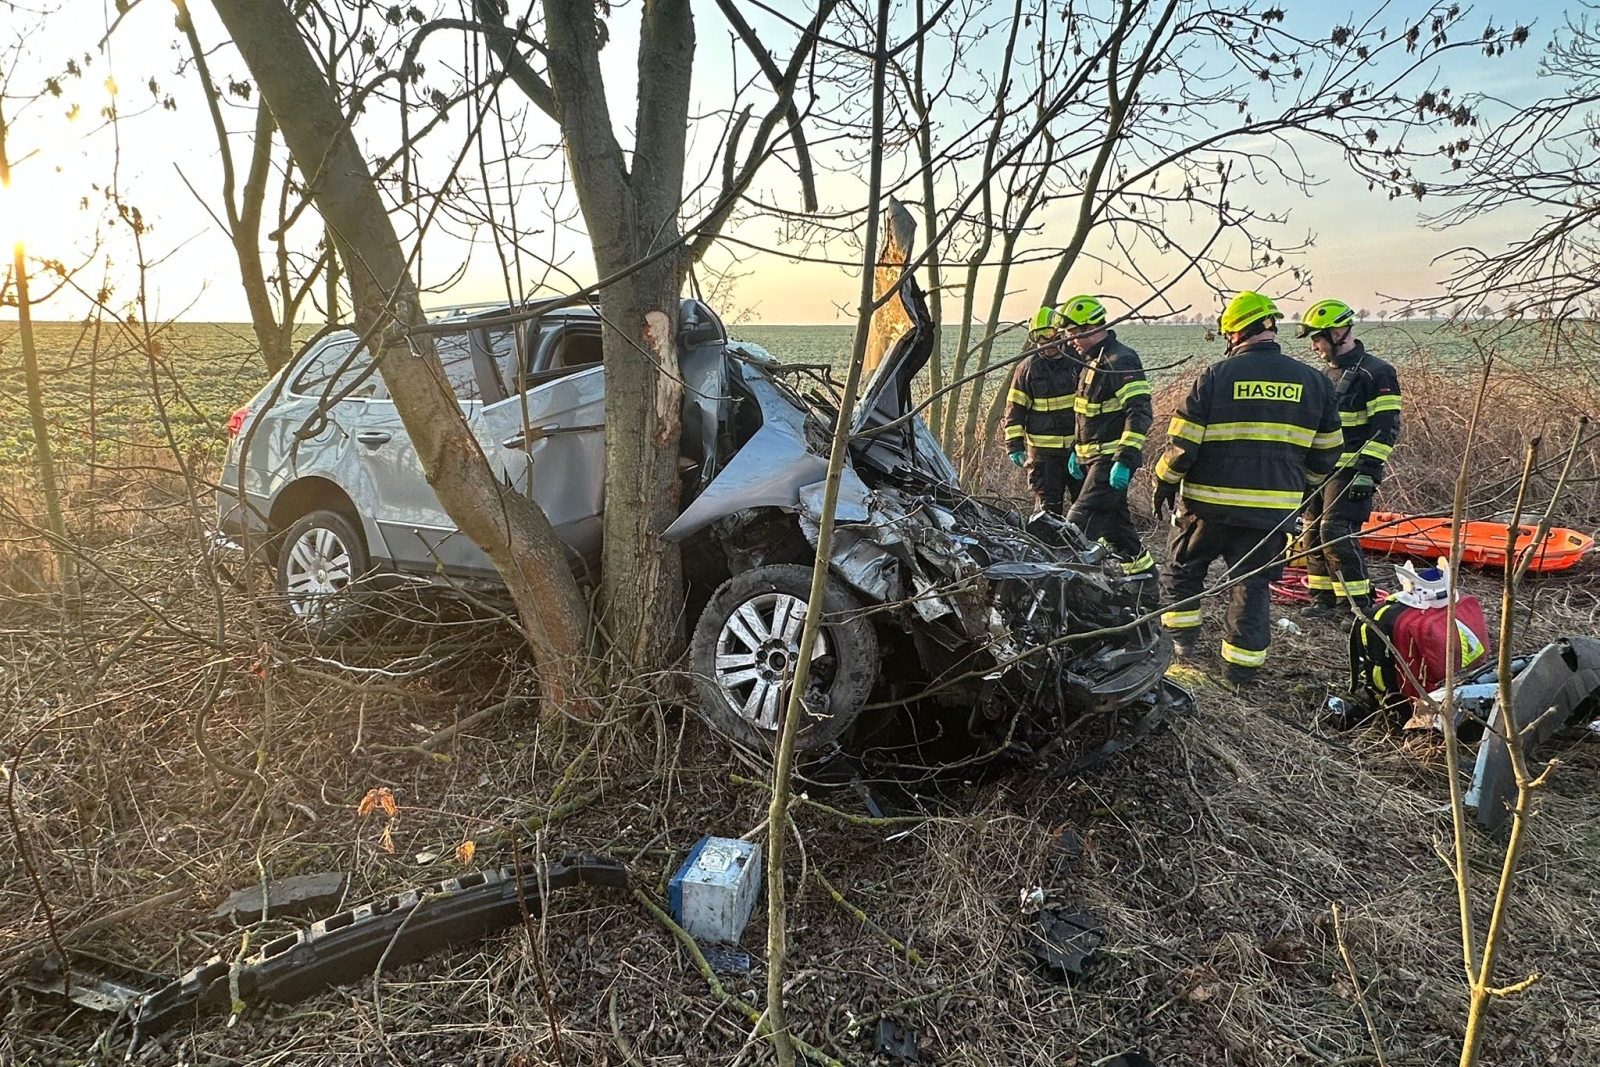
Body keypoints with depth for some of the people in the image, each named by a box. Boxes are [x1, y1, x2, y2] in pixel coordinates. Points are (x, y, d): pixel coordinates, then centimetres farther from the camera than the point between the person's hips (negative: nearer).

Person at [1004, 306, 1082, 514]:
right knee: (1049, 506, 4)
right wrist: (1014, 445, -6)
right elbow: (1015, 409, 0)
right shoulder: (1028, 367, -1)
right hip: (1044, 451, -1)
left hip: (1079, 448, 2)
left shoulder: (1077, 362, 3)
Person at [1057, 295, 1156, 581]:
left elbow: (1139, 414, -21)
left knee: (1080, 523, -15)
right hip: (1094, 458, 10)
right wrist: (1076, 450, 22)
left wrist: (1125, 461, -25)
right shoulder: (1093, 359, 16)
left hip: (1112, 460, -10)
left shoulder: (1121, 361, -16)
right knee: (1115, 524, 16)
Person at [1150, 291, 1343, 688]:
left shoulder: (1215, 376, -9)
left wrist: (1164, 483, 6)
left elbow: (1182, 442, -9)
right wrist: (1302, 487, 26)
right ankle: (1243, 665, 14)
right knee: (1252, 584, 12)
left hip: (1210, 503, -3)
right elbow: (1326, 453, 10)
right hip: (1274, 511, 3)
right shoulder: (1314, 382, 3)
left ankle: (1181, 640, 23)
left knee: (1182, 566, 18)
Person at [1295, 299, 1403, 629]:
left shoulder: (1376, 373, -9)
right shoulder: (1328, 373, 16)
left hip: (1350, 472, -8)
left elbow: (1385, 428, -14)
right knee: (1313, 532, 8)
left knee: (1336, 533, -15)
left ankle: (1362, 604, -5)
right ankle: (1323, 598, 18)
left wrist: (1367, 471, -20)